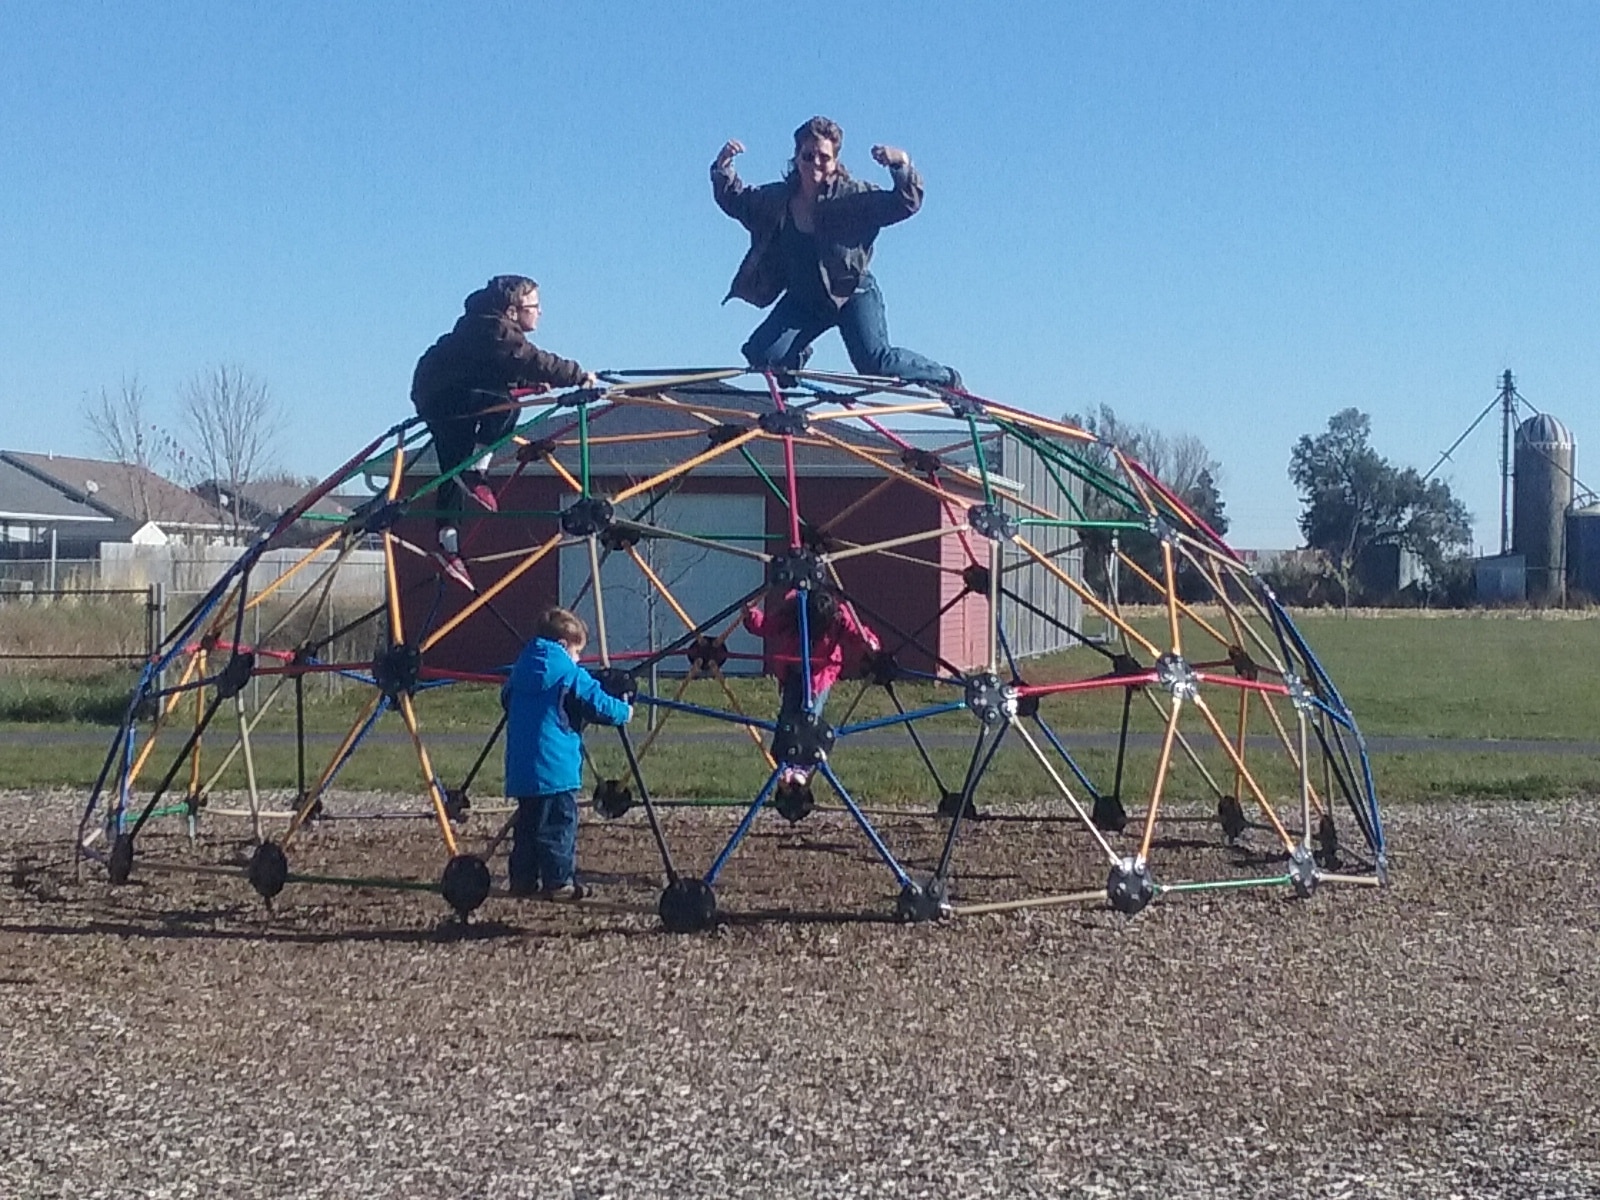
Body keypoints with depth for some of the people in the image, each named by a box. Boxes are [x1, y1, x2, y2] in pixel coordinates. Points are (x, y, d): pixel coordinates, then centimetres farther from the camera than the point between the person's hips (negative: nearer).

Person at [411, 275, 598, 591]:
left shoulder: (496, 328, 9)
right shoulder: (493, 331, -23)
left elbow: (513, 371, 20)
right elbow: (533, 362, -30)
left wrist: (531, 382, 2)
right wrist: (580, 376, -26)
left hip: (445, 395, 10)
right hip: (440, 397, -10)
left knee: (455, 471, 7)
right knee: (505, 406, -29)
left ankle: (448, 544, 8)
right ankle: (475, 473, -20)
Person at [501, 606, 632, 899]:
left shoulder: (520, 670, 12)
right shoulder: (570, 675, -9)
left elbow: (507, 700, 26)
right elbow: (598, 705, -8)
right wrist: (624, 711, 10)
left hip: (520, 768, 7)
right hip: (556, 768, -7)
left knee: (527, 825, 14)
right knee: (559, 826, -3)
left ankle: (523, 880, 16)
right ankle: (559, 883, -3)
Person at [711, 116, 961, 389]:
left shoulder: (853, 195, -13)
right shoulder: (778, 198, -3)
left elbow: (906, 202, -17)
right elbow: (734, 201, 11)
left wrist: (901, 165, -34)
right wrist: (723, 167, -7)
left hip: (852, 294, -4)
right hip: (802, 299, 4)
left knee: (875, 362, -22)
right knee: (760, 356, -9)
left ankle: (946, 378, 3)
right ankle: (796, 357, 30)